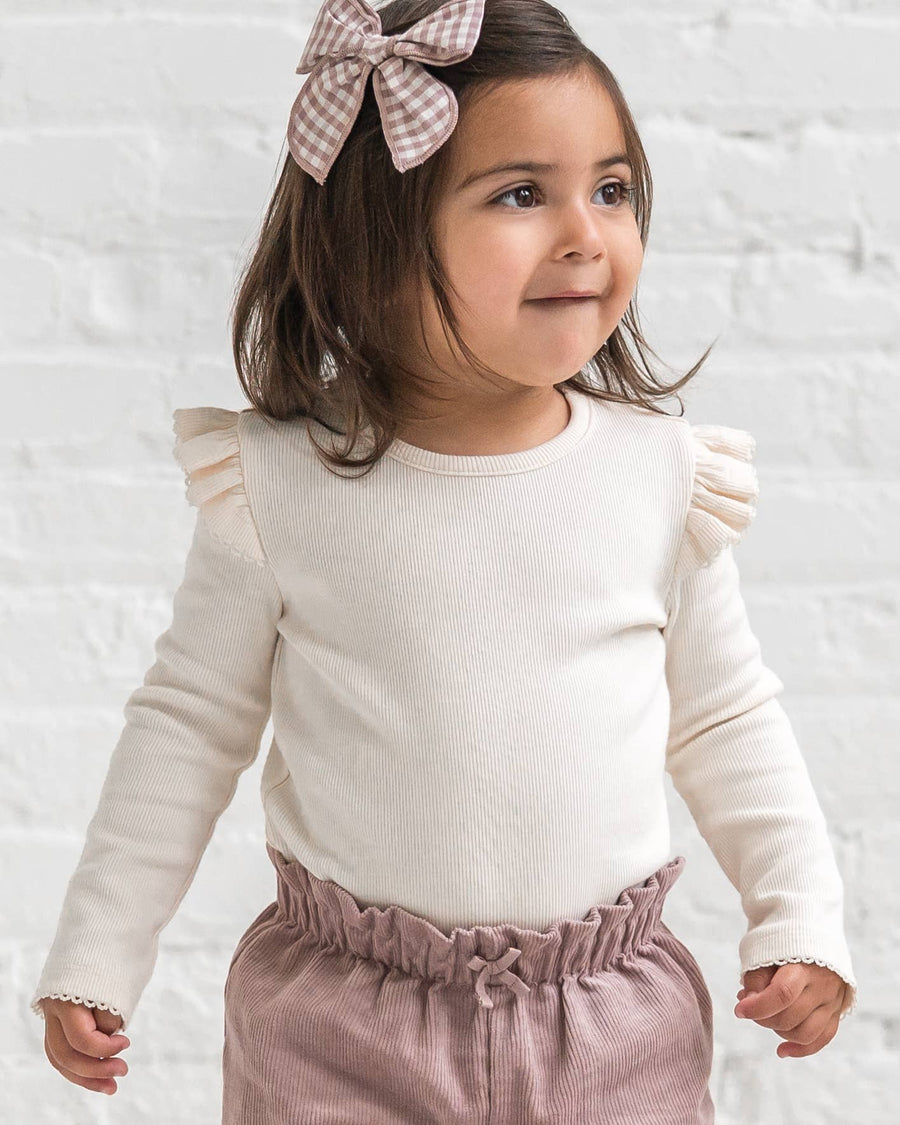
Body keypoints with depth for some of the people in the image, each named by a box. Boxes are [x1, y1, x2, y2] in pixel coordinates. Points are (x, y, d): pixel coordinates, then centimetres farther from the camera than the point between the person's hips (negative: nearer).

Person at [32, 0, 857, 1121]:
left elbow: (727, 722, 9)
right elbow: (191, 720, 2)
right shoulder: (281, 484, -8)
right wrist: (96, 956, 2)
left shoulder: (665, 475, -4)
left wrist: (801, 917, 2)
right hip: (339, 1028, -1)